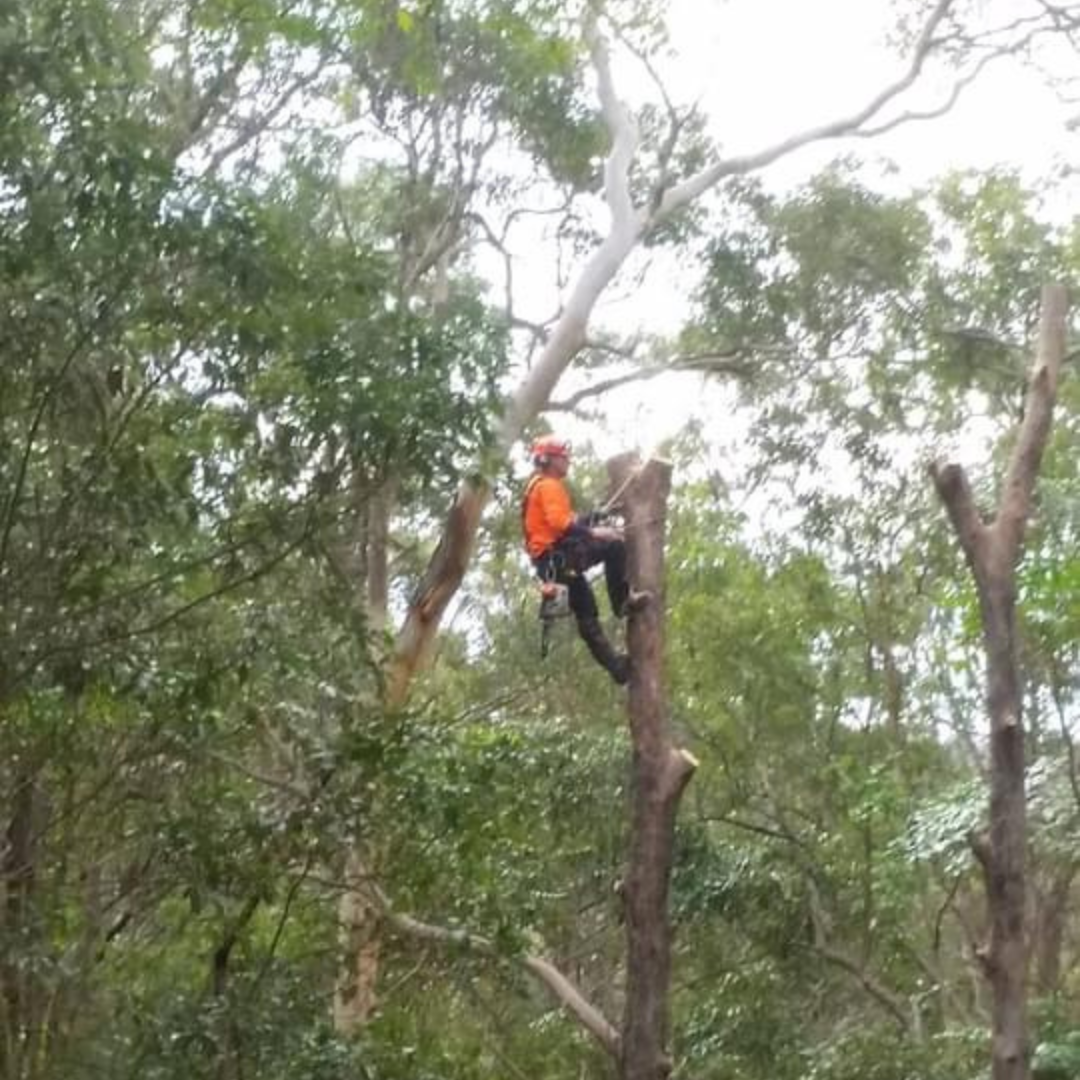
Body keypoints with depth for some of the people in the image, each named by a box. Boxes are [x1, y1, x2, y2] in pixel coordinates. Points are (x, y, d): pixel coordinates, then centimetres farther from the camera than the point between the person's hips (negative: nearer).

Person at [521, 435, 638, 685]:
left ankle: (614, 663, 14)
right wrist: (592, 532, -26)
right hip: (558, 555, -10)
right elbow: (559, 522, -24)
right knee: (614, 545, -18)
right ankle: (622, 600, -14)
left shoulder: (537, 487, 25)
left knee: (587, 615, 11)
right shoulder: (549, 486, -8)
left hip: (550, 561, 10)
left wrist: (592, 520, 14)